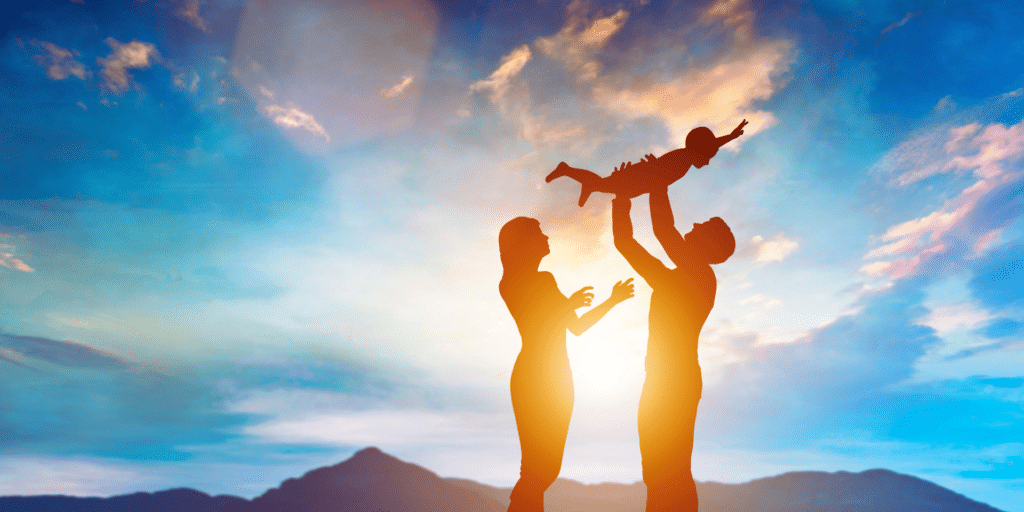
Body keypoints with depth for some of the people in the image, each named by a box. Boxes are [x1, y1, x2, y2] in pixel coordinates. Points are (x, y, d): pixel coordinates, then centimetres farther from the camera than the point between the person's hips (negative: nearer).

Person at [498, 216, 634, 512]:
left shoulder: (545, 280, 17)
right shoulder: (509, 283, -4)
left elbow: (577, 326, 20)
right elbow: (530, 327, -14)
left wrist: (612, 300, 23)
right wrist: (568, 304, -12)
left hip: (557, 378, 8)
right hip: (533, 378, -8)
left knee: (547, 465, 7)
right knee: (539, 467, -10)